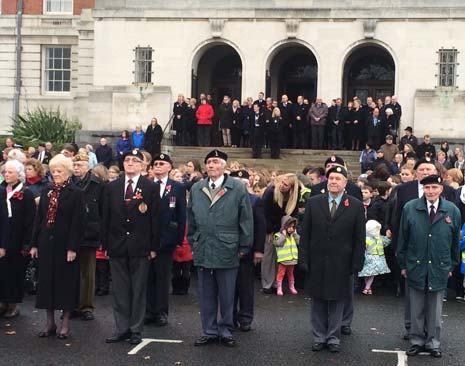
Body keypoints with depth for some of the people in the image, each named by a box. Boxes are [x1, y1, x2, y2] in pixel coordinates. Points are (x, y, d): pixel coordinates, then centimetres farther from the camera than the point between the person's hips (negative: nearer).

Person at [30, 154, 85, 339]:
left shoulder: (76, 193, -5)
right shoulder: (46, 192, 10)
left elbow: (77, 222, -10)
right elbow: (38, 219, 11)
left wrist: (73, 248, -16)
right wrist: (34, 244, 6)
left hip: (65, 244, -5)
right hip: (46, 242, 5)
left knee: (65, 281, 2)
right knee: (46, 280, 7)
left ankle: (65, 322, 12)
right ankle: (50, 322, 18)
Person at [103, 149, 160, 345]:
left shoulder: (151, 188, 0)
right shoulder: (112, 187, 9)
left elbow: (155, 219, -2)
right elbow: (106, 217, 9)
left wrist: (154, 247, -5)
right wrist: (105, 244, 3)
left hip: (140, 247, -3)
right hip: (117, 246, 3)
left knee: (139, 290, 4)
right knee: (119, 290, 7)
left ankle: (136, 330, 12)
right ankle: (122, 328, 15)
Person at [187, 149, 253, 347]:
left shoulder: (238, 188, -2)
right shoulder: (196, 189, 9)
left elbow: (246, 220, -1)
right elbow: (191, 219, 16)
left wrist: (244, 247, -3)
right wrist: (193, 243, 13)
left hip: (227, 251, -3)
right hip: (202, 251, 3)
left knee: (226, 294, 6)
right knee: (206, 295, 9)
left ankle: (225, 330, 19)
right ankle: (209, 331, 20)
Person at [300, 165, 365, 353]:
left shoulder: (356, 206, -1)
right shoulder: (314, 202, 3)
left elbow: (359, 238, -1)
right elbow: (305, 234, 3)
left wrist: (356, 264, -5)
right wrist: (304, 259, -2)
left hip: (341, 265, -1)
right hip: (317, 263, 1)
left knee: (337, 302, 8)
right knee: (318, 301, 9)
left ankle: (333, 338, 20)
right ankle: (319, 337, 21)